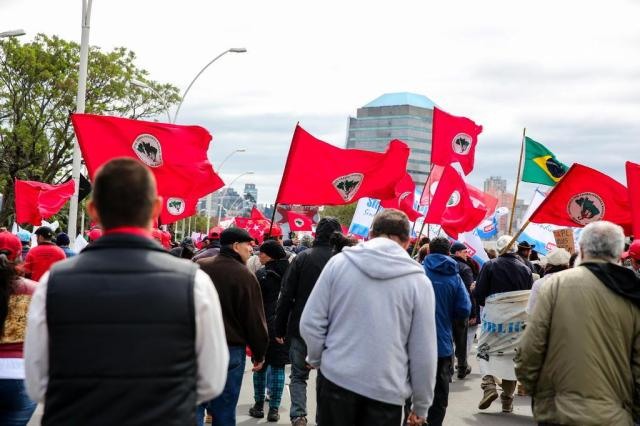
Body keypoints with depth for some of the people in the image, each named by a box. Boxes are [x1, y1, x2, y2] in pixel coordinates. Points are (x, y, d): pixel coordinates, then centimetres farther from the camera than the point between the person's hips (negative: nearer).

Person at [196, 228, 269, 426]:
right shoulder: (245, 276, -13)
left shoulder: (198, 267, 1)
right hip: (230, 351, -3)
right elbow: (255, 320, -9)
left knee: (195, 406, 8)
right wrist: (259, 354, 4)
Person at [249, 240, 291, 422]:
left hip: (265, 325, -3)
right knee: (278, 367, 7)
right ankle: (274, 409, 6)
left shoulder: (262, 275, -10)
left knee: (260, 366, 11)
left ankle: (259, 406, 18)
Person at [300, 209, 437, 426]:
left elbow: (310, 323, -1)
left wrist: (316, 359, 18)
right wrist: (421, 406, 9)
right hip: (386, 390, -1)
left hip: (336, 379, 1)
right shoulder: (418, 280, -4)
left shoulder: (339, 262, -2)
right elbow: (423, 353, -2)